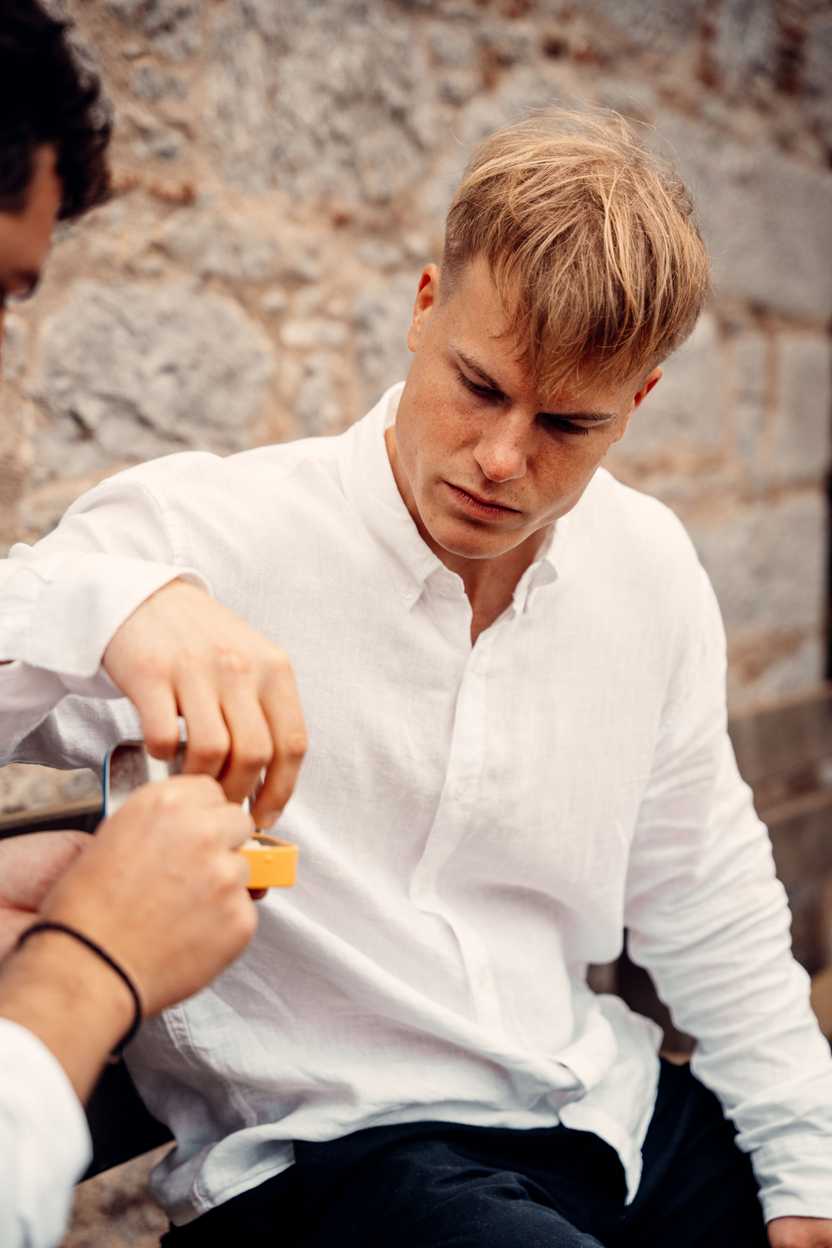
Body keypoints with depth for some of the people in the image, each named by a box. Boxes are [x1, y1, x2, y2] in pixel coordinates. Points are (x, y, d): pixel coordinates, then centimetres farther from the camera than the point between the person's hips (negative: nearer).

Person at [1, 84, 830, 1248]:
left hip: (606, 1107, 7)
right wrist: (117, 608, -42)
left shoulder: (650, 567, 5)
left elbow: (708, 909, 14)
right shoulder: (204, 534, -13)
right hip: (324, 1149, -6)